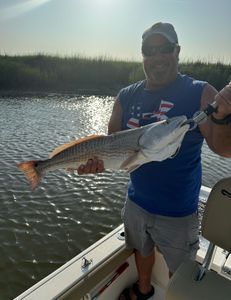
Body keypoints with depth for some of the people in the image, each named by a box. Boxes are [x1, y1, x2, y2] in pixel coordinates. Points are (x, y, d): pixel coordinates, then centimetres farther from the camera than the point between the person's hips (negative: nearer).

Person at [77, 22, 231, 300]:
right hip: (136, 200, 5)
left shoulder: (200, 93, -15)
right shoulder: (127, 96, -3)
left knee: (180, 272, 20)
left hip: (177, 210, -4)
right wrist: (97, 160, -23)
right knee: (142, 249, 29)